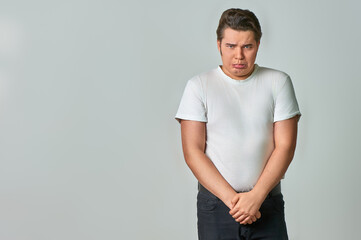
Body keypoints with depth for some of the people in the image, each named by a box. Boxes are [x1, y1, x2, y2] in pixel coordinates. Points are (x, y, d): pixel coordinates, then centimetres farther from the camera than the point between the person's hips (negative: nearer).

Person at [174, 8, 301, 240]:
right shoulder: (198, 86, -1)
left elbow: (285, 146, -2)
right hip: (215, 203, 0)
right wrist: (231, 198, -12)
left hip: (268, 202, 1)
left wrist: (255, 197, -12)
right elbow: (193, 152, -6)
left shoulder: (279, 82, 2)